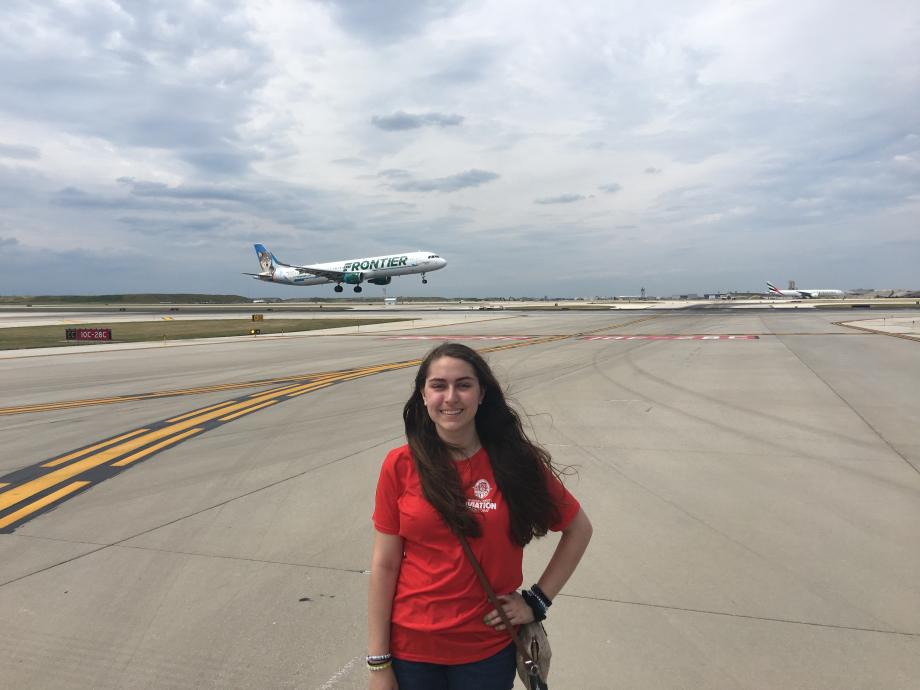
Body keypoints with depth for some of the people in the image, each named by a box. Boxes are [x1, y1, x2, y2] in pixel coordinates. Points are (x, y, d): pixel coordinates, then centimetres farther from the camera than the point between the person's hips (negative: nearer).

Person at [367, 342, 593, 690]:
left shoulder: (517, 462, -10)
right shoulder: (400, 466, -10)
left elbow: (579, 528, 2)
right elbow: (384, 564, -6)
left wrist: (537, 601, -2)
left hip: (488, 649, 0)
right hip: (411, 649, 0)